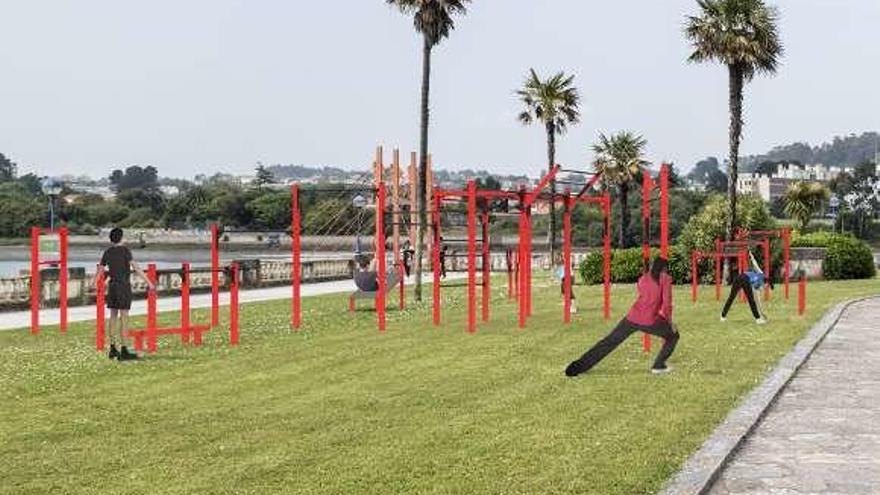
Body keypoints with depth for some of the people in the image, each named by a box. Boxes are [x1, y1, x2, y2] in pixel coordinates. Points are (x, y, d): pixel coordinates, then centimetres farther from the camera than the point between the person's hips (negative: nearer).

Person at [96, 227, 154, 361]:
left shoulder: (107, 252, 8)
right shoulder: (124, 250, -10)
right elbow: (136, 267, -18)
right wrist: (149, 282, -17)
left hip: (112, 285, 7)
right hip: (124, 285, -7)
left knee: (113, 316, 12)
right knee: (124, 316, -7)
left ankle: (113, 349, 16)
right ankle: (123, 351, -10)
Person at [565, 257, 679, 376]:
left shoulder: (643, 279, 15)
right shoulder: (666, 279, 0)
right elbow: (667, 302, -7)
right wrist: (669, 321, 5)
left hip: (633, 317, 5)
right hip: (650, 321, -4)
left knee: (609, 342, 10)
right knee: (673, 336, 22)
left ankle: (578, 367, 6)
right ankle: (658, 366, 15)